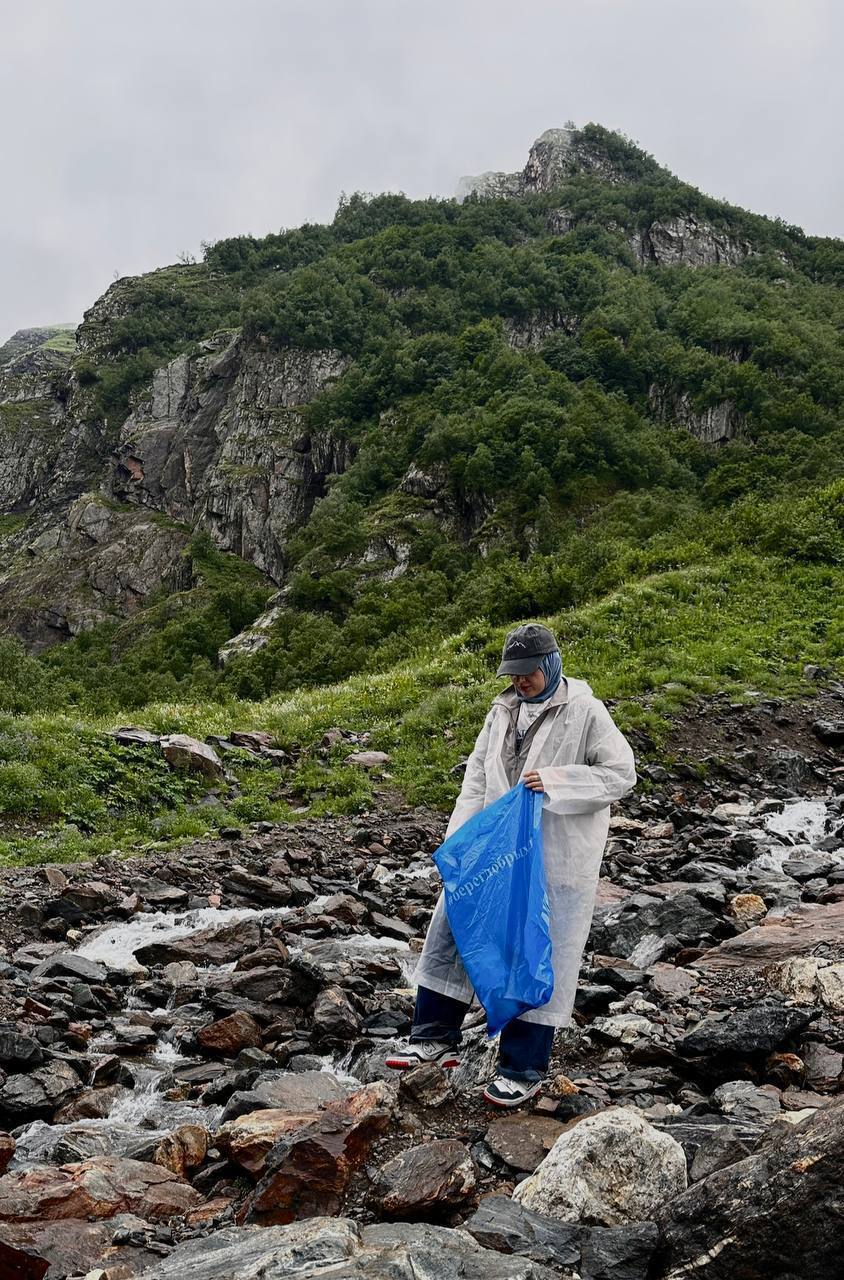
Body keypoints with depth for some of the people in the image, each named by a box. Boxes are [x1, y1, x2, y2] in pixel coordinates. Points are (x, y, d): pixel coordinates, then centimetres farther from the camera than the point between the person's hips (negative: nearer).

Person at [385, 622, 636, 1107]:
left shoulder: (585, 712, -8)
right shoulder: (503, 712, 9)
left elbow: (622, 773, -10)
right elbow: (476, 779, 10)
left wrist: (554, 783, -20)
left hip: (557, 860, -6)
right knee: (451, 930, 8)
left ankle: (524, 1070, 17)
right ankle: (436, 1038, 23)